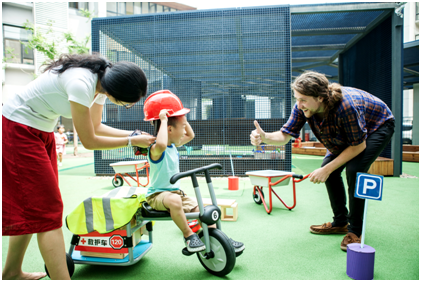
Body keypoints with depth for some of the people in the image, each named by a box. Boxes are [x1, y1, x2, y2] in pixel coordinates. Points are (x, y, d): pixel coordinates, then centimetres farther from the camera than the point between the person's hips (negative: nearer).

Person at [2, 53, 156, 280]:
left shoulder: (103, 81, -5)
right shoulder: (81, 84, -31)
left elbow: (96, 127, 6)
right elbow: (89, 141, -23)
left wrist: (135, 134, -1)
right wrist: (132, 141, -14)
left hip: (41, 131, 9)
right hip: (18, 129, -9)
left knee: (32, 206, 15)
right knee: (48, 210, -9)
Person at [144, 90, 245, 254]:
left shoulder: (173, 145, 6)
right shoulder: (156, 149, -21)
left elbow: (190, 135, 22)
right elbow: (161, 144, -48)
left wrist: (182, 119, 8)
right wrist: (163, 120, -37)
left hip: (175, 191, 8)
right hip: (157, 195, -8)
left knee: (200, 208, -4)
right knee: (174, 200, -39)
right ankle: (189, 236, -21)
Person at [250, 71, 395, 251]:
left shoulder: (345, 106, -43)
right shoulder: (303, 106, -25)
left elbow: (359, 145, -30)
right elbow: (284, 135, -24)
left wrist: (327, 170, -30)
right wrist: (264, 137, -47)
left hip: (378, 127, -7)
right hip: (346, 132, 7)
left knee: (354, 170, -26)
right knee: (329, 170, -3)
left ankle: (355, 231, -9)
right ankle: (340, 223, 14)